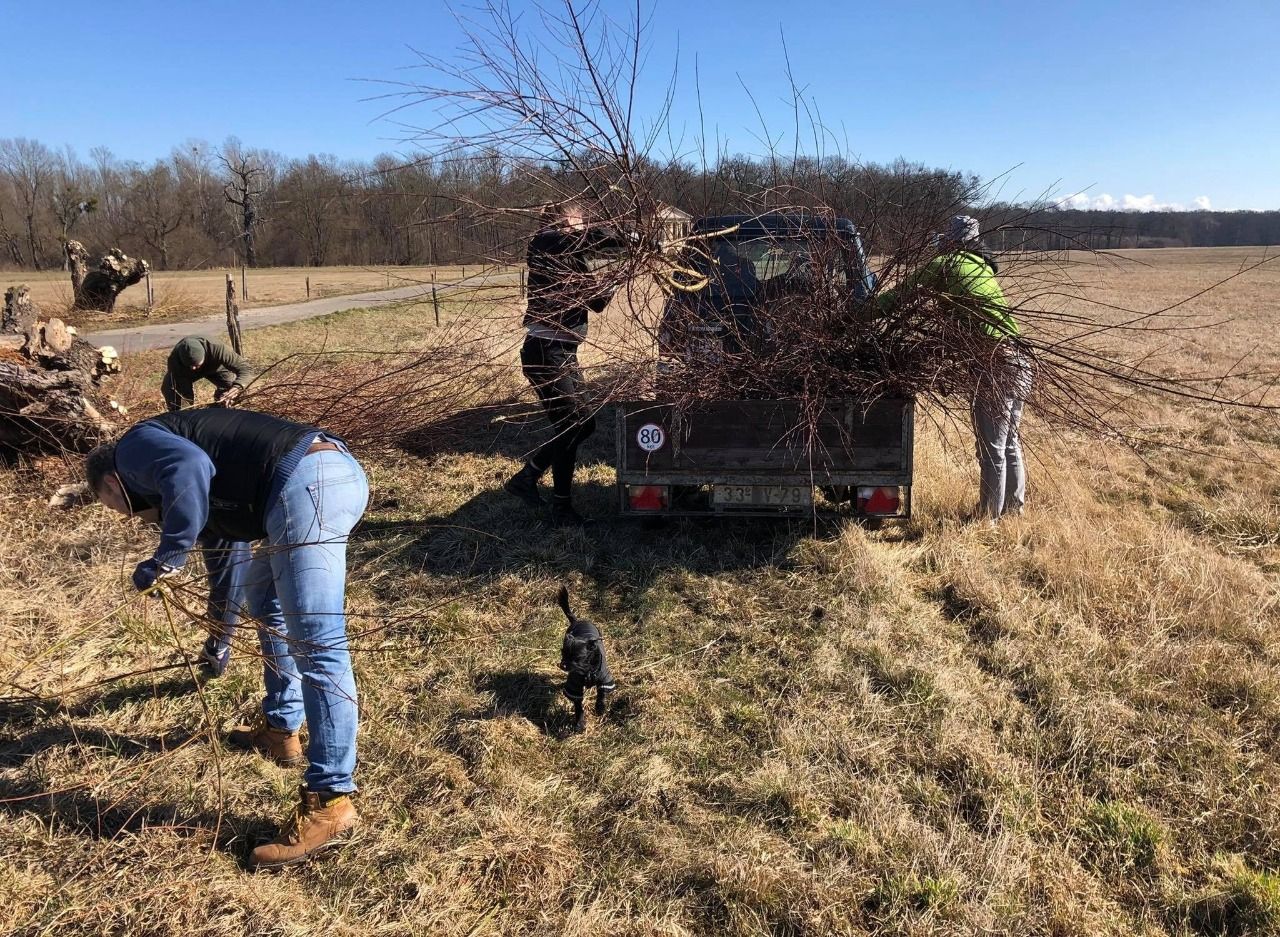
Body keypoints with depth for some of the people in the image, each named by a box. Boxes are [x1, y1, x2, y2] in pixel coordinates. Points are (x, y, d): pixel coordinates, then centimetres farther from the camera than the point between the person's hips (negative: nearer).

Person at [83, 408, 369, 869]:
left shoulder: (134, 448, 9)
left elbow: (190, 469, -16)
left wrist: (166, 559, -10)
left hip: (307, 482, -10)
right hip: (337, 471, 10)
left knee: (316, 647, -10)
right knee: (264, 597, 30)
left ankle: (330, 802, -6)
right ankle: (280, 728, 39)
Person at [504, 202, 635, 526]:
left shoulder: (575, 260, 15)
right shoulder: (543, 245, -10)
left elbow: (598, 301, 15)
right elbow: (593, 237, -24)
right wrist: (630, 241, -11)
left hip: (565, 353, 9)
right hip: (544, 352, -9)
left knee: (583, 423, 15)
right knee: (569, 426, -5)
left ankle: (525, 478, 26)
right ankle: (561, 507, 10)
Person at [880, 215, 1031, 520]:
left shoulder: (949, 264, -4)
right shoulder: (982, 266, 21)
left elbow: (904, 291, -2)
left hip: (996, 366, -9)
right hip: (1019, 362, 9)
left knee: (992, 450, 0)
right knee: (1010, 443, 20)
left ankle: (989, 516, 8)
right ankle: (1014, 506, 32)